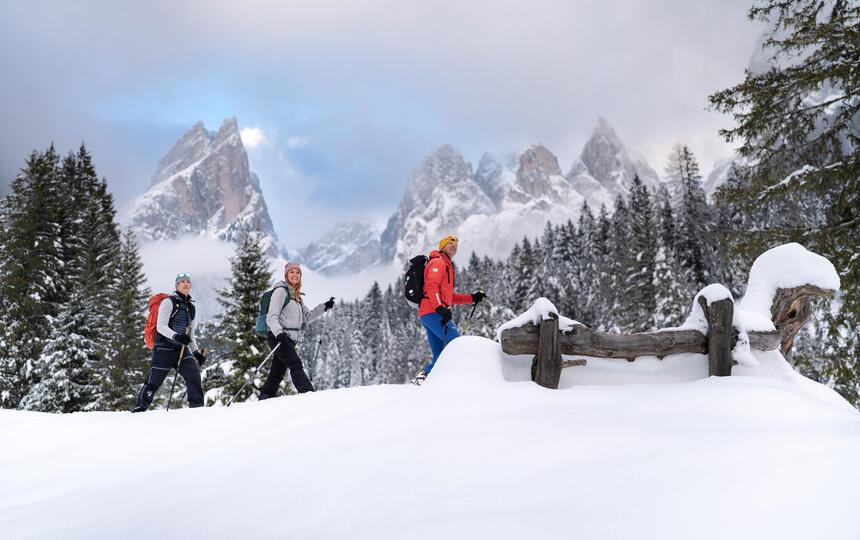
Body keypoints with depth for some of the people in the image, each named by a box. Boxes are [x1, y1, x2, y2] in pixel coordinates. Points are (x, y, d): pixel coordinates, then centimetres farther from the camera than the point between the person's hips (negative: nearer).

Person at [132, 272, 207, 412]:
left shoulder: (191, 307, 17)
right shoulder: (169, 302, -3)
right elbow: (161, 326, -13)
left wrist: (196, 352, 14)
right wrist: (175, 336, -28)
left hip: (182, 348, 5)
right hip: (164, 348, -5)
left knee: (193, 373, -15)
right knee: (154, 381, -1)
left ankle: (197, 406, -13)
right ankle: (139, 409, 16)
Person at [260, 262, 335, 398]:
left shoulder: (296, 296, 21)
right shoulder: (281, 291, -6)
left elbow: (307, 316, 21)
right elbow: (271, 317, -14)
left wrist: (324, 307, 11)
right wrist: (279, 333, -30)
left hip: (289, 339, 8)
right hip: (278, 337, -8)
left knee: (277, 374, 7)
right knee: (296, 365, -19)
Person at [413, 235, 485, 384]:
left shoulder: (448, 266, 30)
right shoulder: (438, 262, 0)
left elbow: (449, 296, 32)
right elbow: (431, 286, -16)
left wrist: (472, 298, 26)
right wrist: (439, 307, -29)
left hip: (428, 314, 10)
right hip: (432, 312, -10)